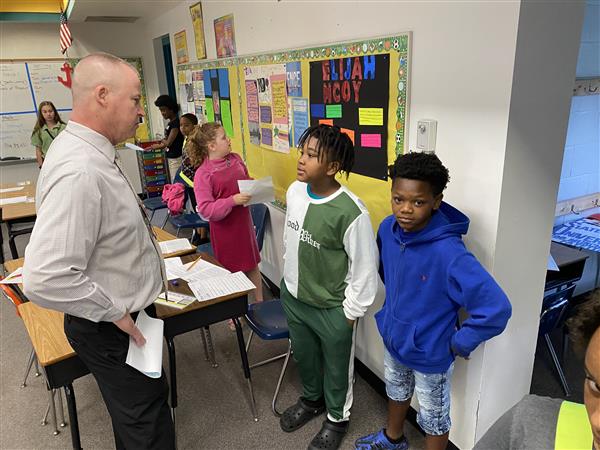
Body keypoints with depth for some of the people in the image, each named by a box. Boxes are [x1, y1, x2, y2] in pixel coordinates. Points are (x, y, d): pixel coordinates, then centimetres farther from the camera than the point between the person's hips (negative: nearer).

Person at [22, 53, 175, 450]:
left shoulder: (90, 152, 2)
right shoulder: (78, 171, -31)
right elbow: (45, 279, -35)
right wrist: (115, 312, -22)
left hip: (124, 316, 9)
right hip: (112, 329, -9)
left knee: (137, 410, 28)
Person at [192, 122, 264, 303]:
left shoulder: (235, 159, -1)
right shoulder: (203, 174, -18)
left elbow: (247, 180, 16)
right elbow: (205, 209, -22)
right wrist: (232, 201, -30)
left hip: (244, 222, 5)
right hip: (225, 229, -5)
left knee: (252, 264, 16)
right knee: (231, 269, 11)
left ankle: (260, 302, 34)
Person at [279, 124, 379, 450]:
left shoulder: (351, 212, -29)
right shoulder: (294, 191, -8)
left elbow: (365, 268, -19)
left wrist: (351, 313, -11)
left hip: (332, 309, -6)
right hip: (293, 295, 6)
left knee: (335, 367, 19)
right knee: (303, 355, 28)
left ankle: (337, 418, 48)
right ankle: (312, 399, 57)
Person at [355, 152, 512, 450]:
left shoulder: (448, 252, -35)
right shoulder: (388, 228, -14)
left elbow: (497, 308, -35)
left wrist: (460, 343, -23)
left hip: (429, 352, -6)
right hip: (393, 337, 7)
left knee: (433, 417, 20)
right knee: (396, 391, 32)